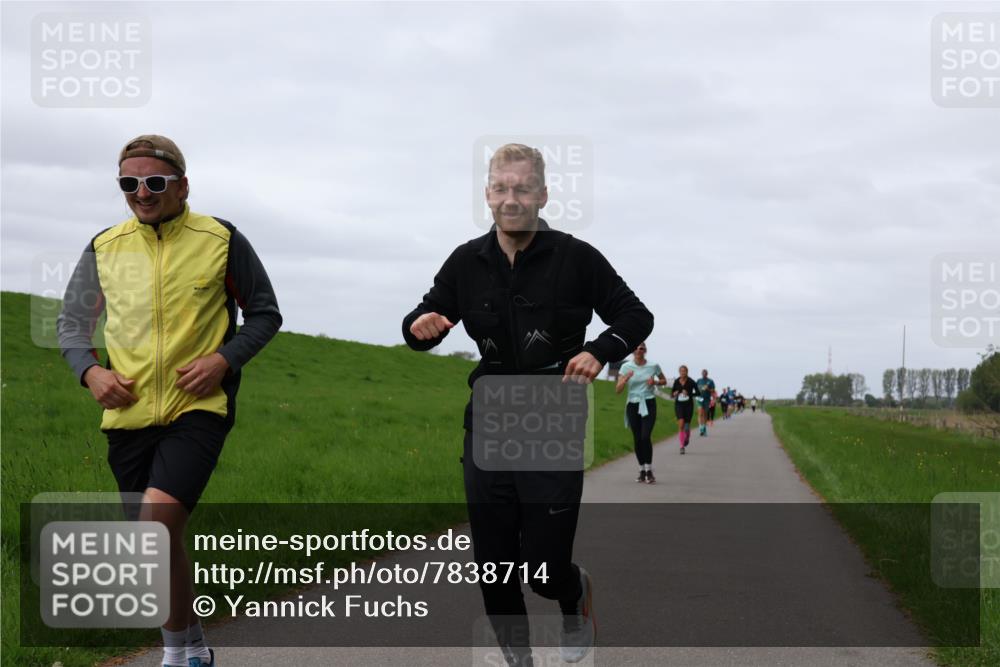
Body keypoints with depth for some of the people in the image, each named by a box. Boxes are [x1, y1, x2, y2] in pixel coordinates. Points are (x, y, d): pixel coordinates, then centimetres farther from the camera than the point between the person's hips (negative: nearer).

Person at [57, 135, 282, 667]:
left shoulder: (222, 241, -2)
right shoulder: (104, 248, 6)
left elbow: (265, 314, 6)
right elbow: (71, 323, 16)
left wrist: (224, 359, -11)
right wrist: (90, 370, -4)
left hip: (199, 409, -4)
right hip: (128, 415, 4)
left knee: (154, 528, -24)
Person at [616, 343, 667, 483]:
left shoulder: (653, 366, -1)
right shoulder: (626, 367, -1)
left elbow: (664, 381, 16)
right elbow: (618, 390, -4)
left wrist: (655, 382, -6)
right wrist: (626, 378, -22)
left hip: (648, 405, -2)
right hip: (633, 405, 2)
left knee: (645, 437, -17)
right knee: (637, 439, 4)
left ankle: (649, 471, -8)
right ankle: (642, 471, 17)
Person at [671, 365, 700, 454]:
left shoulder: (691, 382, -7)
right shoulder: (676, 382, 0)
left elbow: (698, 393, -6)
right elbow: (672, 393, 12)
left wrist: (688, 393, -21)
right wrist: (674, 394, -12)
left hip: (688, 405, -1)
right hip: (679, 405, 1)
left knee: (687, 425, 5)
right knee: (681, 423, -19)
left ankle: (687, 437, 42)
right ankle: (682, 446, -16)